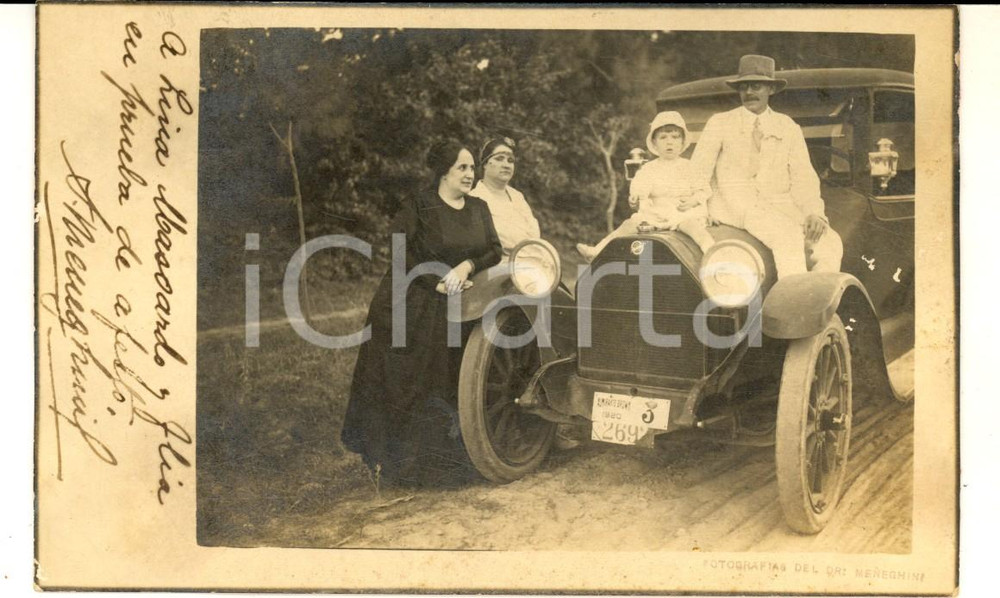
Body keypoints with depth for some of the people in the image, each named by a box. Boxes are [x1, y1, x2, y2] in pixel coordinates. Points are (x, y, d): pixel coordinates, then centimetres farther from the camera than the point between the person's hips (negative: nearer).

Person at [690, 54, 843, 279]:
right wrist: (704, 210, -11)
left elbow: (803, 178, 10)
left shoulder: (788, 128, 17)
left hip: (782, 208, 3)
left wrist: (814, 212, -9)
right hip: (735, 207, -3)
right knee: (788, 236, -31)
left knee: (830, 244, -21)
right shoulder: (720, 123, 12)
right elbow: (698, 172, 6)